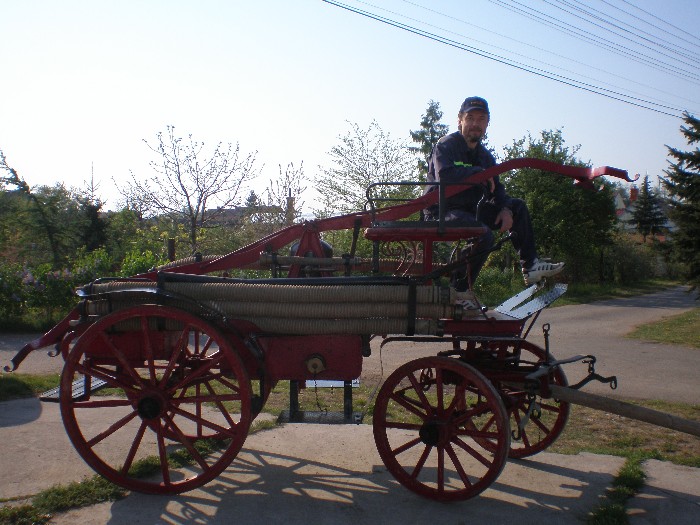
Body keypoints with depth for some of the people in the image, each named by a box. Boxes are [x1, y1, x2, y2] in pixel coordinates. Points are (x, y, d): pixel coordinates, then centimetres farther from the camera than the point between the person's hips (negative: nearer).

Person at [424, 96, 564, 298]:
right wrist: (479, 173, -19)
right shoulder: (446, 145, -9)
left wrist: (505, 209, -9)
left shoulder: (484, 156, 15)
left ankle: (531, 266, 7)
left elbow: (495, 187, 12)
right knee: (483, 235, -33)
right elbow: (444, 175, -29)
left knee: (518, 207, 10)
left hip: (471, 209, 9)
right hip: (443, 212, -9)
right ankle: (458, 291, -22)